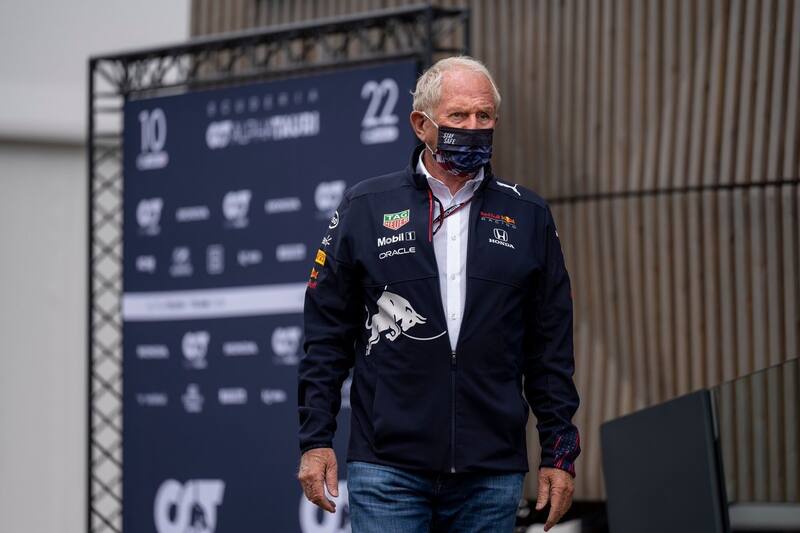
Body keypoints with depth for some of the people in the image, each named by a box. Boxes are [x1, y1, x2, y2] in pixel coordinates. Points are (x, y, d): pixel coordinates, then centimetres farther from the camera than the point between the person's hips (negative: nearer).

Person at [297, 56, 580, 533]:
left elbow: (551, 347, 10)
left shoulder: (527, 216, 9)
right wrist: (316, 440, -1)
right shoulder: (366, 208, 5)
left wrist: (560, 452, 6)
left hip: (492, 474, 2)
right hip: (387, 470, -2)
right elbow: (326, 335, 5)